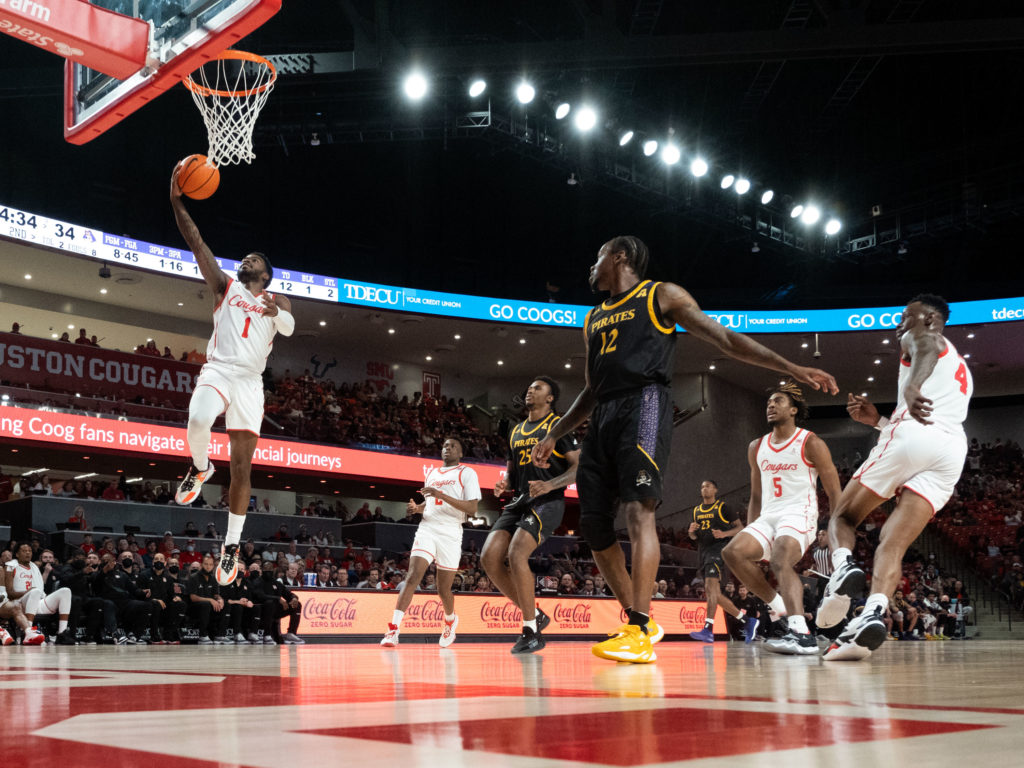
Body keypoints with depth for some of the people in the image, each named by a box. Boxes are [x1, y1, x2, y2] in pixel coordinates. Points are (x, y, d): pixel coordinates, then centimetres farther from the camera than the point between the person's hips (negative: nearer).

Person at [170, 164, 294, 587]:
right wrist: (177, 202, -5)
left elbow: (289, 328, -5)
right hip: (217, 370, 0)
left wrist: (276, 312, -28)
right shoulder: (225, 286, 17)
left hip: (250, 382, 1)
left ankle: (232, 545, 8)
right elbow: (196, 243, 6)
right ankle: (199, 468, -1)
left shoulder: (278, 301, 17)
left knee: (241, 466, -1)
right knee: (198, 421, -34)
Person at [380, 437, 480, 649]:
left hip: (451, 532, -3)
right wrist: (418, 508, 6)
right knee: (413, 576, -17)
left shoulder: (467, 473, 1)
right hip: (427, 528, 3)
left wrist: (441, 495, -18)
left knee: (444, 589, 5)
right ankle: (393, 629, -22)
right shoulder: (432, 473, 19)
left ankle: (450, 619, 37)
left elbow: (472, 509, -10)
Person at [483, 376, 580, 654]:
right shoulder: (515, 432, 21)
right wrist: (504, 485, 5)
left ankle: (531, 632, -17)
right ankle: (534, 615, 4)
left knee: (516, 554, -27)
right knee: (489, 558, -10)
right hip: (519, 502, 7)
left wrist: (549, 485, -23)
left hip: (547, 503, -7)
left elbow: (579, 467, -7)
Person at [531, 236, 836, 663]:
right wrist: (554, 436, 27)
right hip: (603, 417, 7)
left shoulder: (661, 295, 10)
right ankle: (638, 619, 13)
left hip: (644, 404, -7)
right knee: (593, 524, 0)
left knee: (638, 508, -22)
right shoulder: (593, 319, 28)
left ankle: (641, 634, -28)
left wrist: (792, 369, -3)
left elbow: (724, 339, 5)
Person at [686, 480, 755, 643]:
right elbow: (694, 537, 24)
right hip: (704, 551, 8)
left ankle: (708, 629, -36)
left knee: (710, 584, -27)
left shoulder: (723, 508, 2)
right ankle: (747, 620, 19)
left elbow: (740, 528, -1)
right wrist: (691, 531, 1)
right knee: (715, 595, 6)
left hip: (719, 547, -8)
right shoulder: (696, 511, 19)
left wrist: (724, 533, -19)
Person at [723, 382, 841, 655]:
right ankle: (778, 605, -4)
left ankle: (801, 633, -48)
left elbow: (834, 492, -3)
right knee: (733, 552, -18)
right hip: (768, 517, 6)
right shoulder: (756, 448, 16)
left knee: (780, 560, -33)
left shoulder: (810, 443, -2)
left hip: (799, 515, -6)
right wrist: (750, 534, 16)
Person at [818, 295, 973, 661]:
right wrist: (877, 420, 36)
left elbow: (926, 347, -11)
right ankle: (873, 615, -28)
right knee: (892, 542, -3)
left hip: (911, 434, -6)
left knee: (842, 516, 6)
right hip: (953, 450, 6)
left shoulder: (919, 335, 16)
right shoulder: (960, 369, 40)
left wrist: (911, 386, -31)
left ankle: (844, 568, -24)